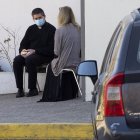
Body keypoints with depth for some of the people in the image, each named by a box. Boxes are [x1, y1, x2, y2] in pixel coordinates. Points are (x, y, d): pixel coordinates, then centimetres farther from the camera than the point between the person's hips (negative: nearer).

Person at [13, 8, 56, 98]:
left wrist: (35, 51, -21)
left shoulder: (51, 29, -4)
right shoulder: (31, 29, 15)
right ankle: (20, 89, -20)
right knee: (17, 60, -22)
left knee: (29, 60, -34)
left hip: (45, 56, -6)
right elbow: (24, 43, 17)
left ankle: (33, 89, -25)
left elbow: (51, 49, -12)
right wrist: (22, 51, -8)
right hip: (30, 54, 6)